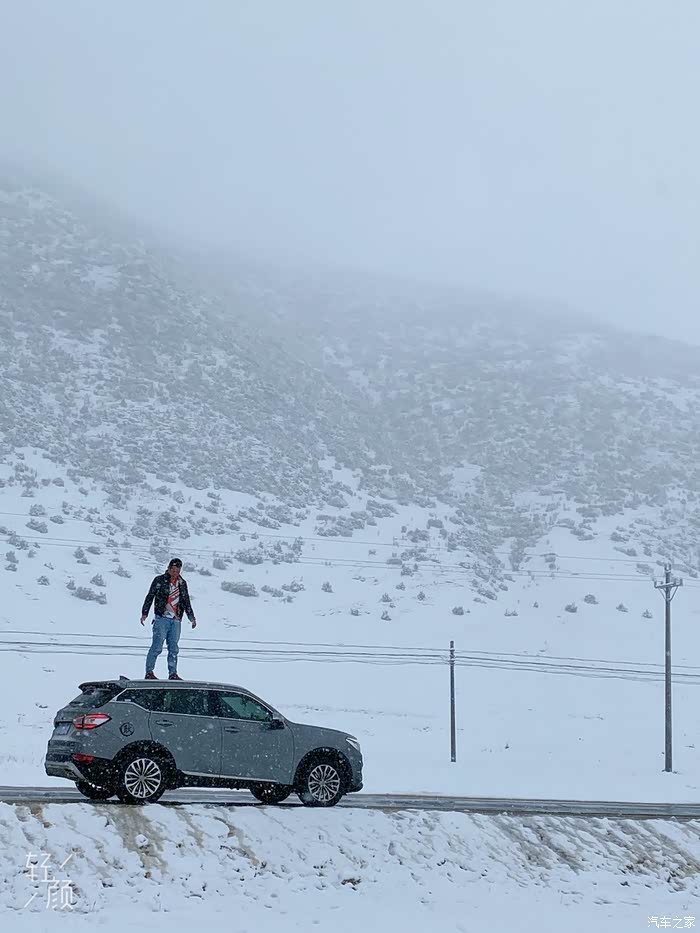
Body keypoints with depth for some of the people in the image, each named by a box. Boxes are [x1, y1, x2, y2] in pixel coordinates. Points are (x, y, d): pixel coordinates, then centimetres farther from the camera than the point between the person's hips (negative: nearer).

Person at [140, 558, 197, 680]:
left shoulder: (182, 583, 15)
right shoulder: (159, 580, 2)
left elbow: (187, 602, 23)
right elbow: (150, 597, 3)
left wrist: (191, 617, 18)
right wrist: (144, 613, -3)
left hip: (176, 619, 5)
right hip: (162, 618, -5)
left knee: (173, 648, 5)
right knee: (157, 646, -11)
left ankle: (173, 673, 8)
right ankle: (149, 672, -8)